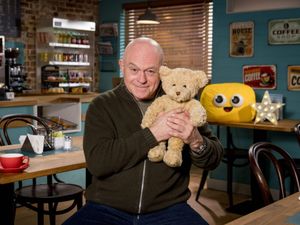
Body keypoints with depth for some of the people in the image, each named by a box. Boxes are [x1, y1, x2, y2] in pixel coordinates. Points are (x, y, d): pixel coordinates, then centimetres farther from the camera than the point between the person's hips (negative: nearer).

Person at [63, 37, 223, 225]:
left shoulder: (180, 104, 2)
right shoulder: (102, 105, 0)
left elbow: (214, 159, 3)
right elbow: (96, 162, -14)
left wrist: (196, 141, -20)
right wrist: (152, 134, -21)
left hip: (168, 209, 1)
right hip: (107, 208, -1)